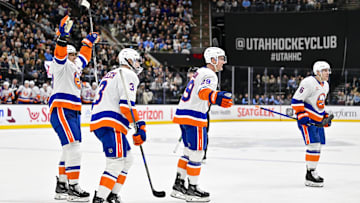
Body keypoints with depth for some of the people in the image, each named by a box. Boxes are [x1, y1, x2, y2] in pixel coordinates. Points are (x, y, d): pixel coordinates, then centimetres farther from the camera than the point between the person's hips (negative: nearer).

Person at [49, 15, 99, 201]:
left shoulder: (75, 66, 23)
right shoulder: (61, 65, -3)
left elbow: (83, 58, 43)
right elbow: (60, 54, -24)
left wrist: (88, 42, 46)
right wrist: (63, 36, -38)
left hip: (73, 112, 10)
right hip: (61, 110, -10)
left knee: (70, 150, 12)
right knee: (73, 147, -18)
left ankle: (61, 186, 19)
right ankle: (72, 188, -20)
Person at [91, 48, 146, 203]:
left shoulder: (110, 75, 27)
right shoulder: (128, 75, -3)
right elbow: (127, 104, -16)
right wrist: (139, 127, -16)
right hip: (111, 125, -10)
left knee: (127, 160, 19)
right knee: (116, 164, -14)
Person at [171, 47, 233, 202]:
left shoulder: (200, 72, 19)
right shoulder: (210, 75, -12)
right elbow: (203, 91, -32)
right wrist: (216, 97, -50)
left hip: (183, 114, 10)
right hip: (194, 117, -10)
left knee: (189, 152, 17)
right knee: (197, 153, -3)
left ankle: (178, 185, 21)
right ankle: (192, 189, 2)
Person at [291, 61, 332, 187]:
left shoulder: (325, 85, 14)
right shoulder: (309, 82, -16)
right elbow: (296, 100, -18)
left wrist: (325, 116, 20)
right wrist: (301, 115, -24)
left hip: (318, 120, 9)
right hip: (306, 119, -9)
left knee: (318, 146, 11)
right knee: (314, 145, -16)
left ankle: (311, 172, 24)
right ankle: (309, 177, -14)